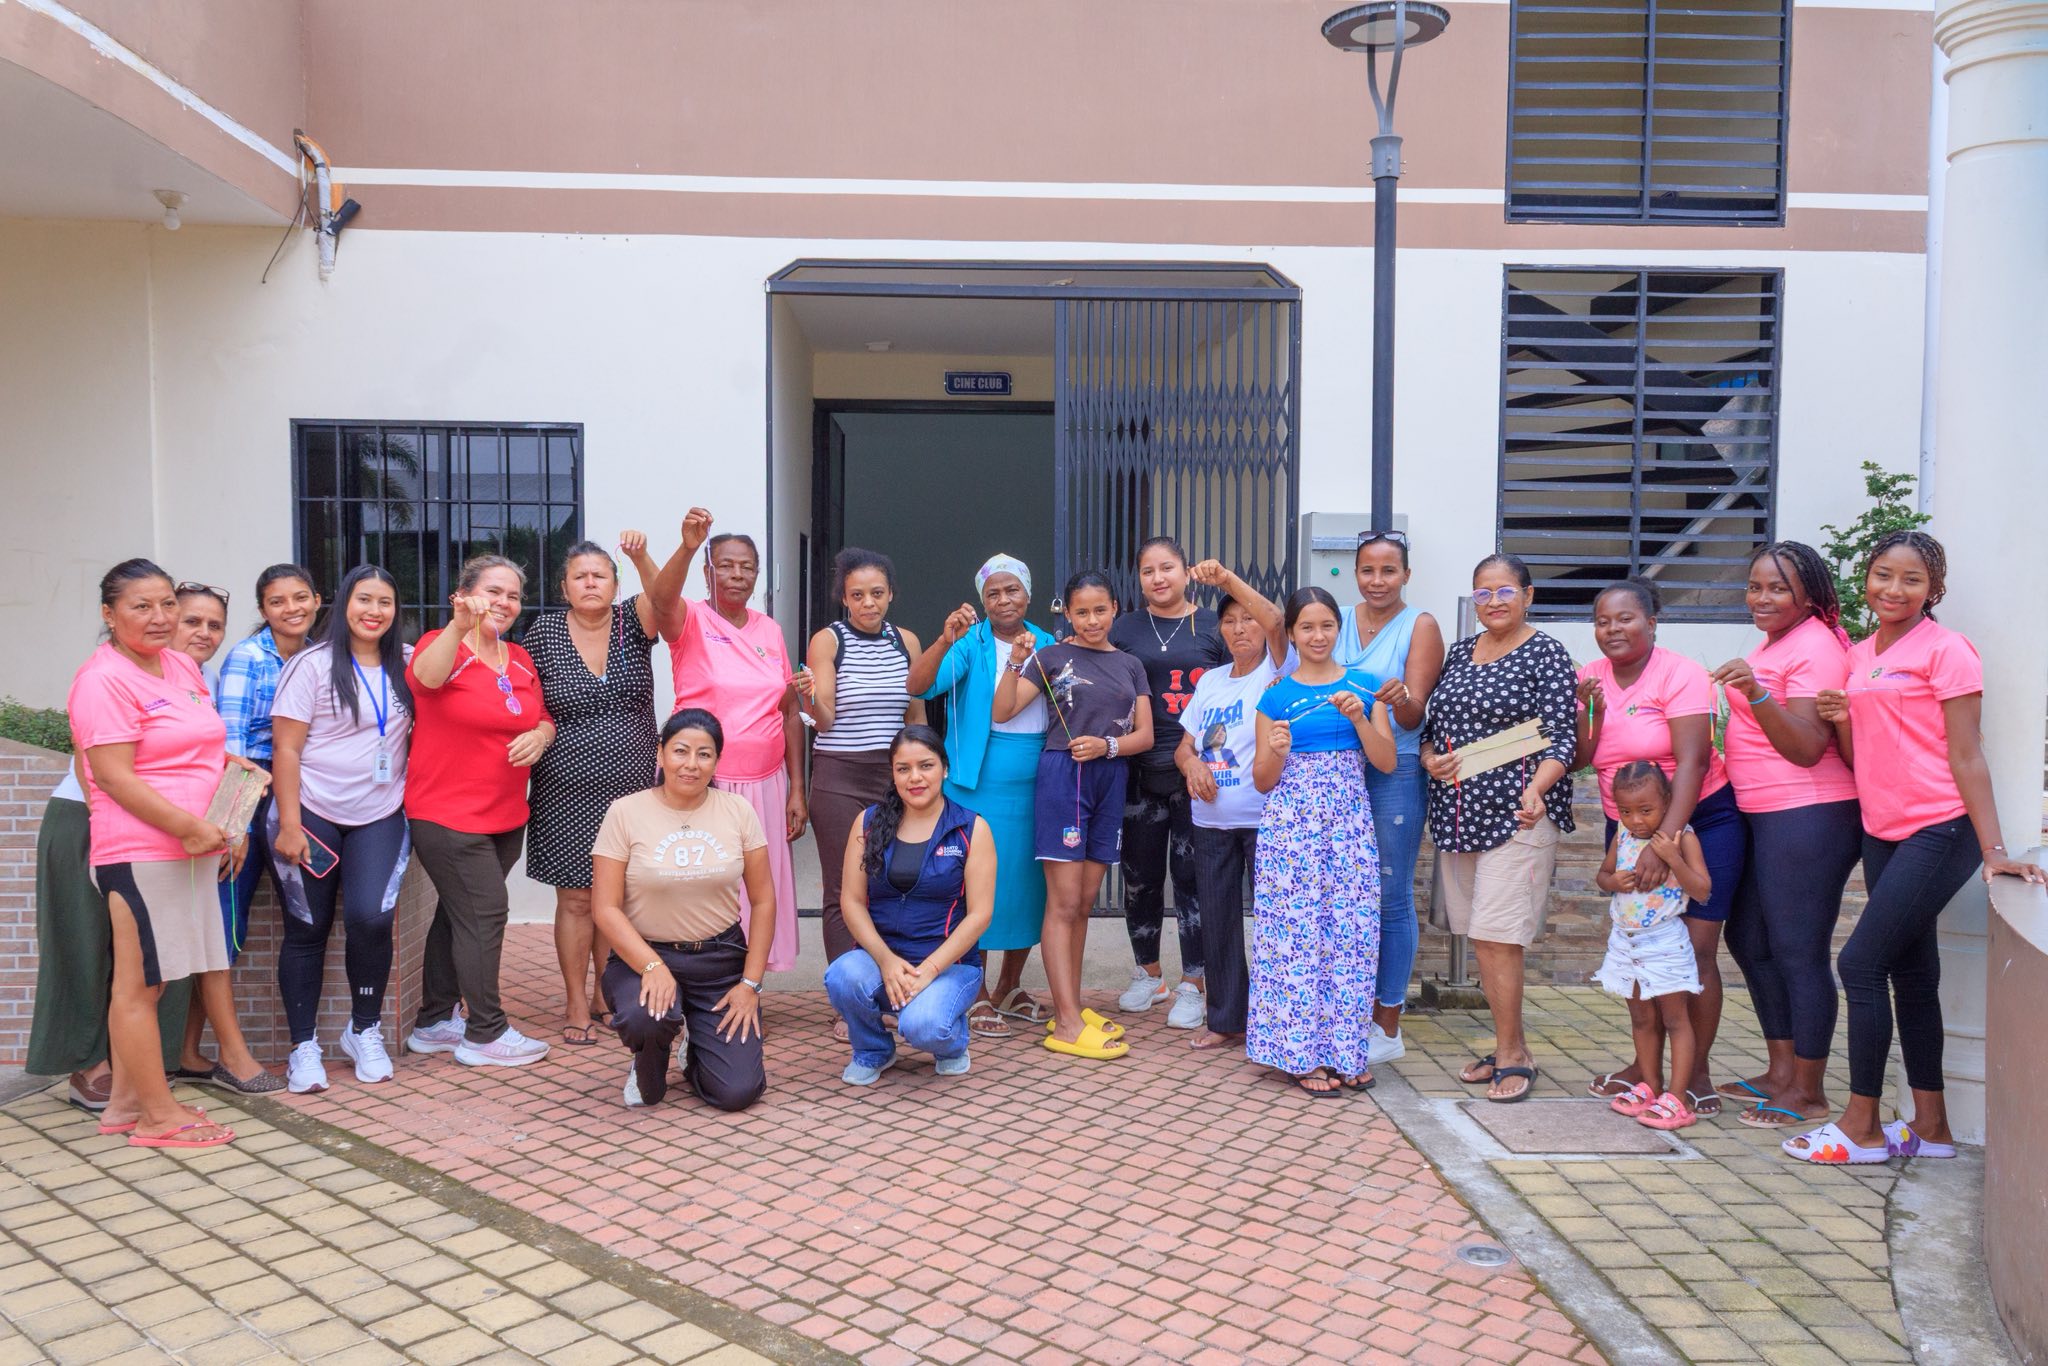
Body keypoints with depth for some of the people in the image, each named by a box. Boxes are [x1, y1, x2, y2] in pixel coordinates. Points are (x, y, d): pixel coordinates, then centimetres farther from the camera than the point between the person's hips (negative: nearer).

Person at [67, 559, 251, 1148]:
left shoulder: (182, 666, 14)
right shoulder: (103, 679, -12)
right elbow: (112, 774, -18)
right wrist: (189, 827, -21)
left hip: (189, 851, 9)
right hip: (140, 852, -9)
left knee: (145, 982, 15)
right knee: (139, 985, 0)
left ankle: (124, 1103, 26)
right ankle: (159, 1116, 8)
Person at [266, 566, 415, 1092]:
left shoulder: (407, 664, 7)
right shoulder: (313, 664, -4)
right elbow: (285, 749, -7)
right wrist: (288, 825, -12)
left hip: (379, 817, 2)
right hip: (312, 815, -2)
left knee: (371, 917, -15)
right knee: (307, 929, 3)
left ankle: (364, 1031, 7)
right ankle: (304, 1047, 16)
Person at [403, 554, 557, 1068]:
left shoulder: (520, 659, 10)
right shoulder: (442, 647, -11)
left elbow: (545, 718, 17)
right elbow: (426, 676, -34)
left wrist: (541, 734, -8)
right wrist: (459, 626, -52)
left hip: (506, 814, 7)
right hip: (447, 813, -7)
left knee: (460, 914, 15)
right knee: (485, 910, -9)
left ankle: (434, 1023, 27)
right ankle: (486, 1033, 2)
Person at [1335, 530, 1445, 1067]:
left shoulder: (1420, 626, -3)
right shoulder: (1339, 621, 10)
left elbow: (1415, 716, -11)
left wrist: (1402, 700, -31)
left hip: (1395, 772, -5)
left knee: (1390, 898, 1)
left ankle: (1387, 1026, 11)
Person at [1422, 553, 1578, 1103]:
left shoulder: (1545, 653, -4)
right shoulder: (1461, 651, 14)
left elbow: (1560, 739, -10)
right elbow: (1433, 722, 19)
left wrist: (1537, 789, -28)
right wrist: (1431, 759, -2)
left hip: (1515, 813, -6)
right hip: (1458, 812, 7)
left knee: (1495, 935, -10)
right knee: (1479, 935, 10)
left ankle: (1512, 1053, 2)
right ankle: (1507, 1047, 21)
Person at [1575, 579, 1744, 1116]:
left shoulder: (1680, 674, -15)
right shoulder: (1591, 678, 1)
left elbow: (1691, 762, -24)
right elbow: (1581, 758, -1)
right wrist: (1585, 708, -18)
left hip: (1700, 820, -5)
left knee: (1696, 951, -5)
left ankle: (1697, 1075, 5)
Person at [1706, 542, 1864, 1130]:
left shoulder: (1815, 647, -14)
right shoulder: (1776, 642, 16)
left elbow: (1807, 748, -23)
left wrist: (1755, 692, -32)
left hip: (1808, 818, -11)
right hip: (1765, 817, 11)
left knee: (1799, 953, -4)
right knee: (1749, 939, 17)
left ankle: (1808, 1093, 8)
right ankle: (1781, 1070, 28)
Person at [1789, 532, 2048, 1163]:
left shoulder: (1945, 650, -9)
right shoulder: (1857, 656, 12)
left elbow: (1966, 756, -12)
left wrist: (1993, 848, -16)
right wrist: (1840, 721, -5)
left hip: (1939, 832, -7)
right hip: (1882, 831, 8)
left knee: (1861, 962, -10)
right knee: (1910, 973, 12)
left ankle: (1862, 1126, 2)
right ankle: (1930, 1127, 22)